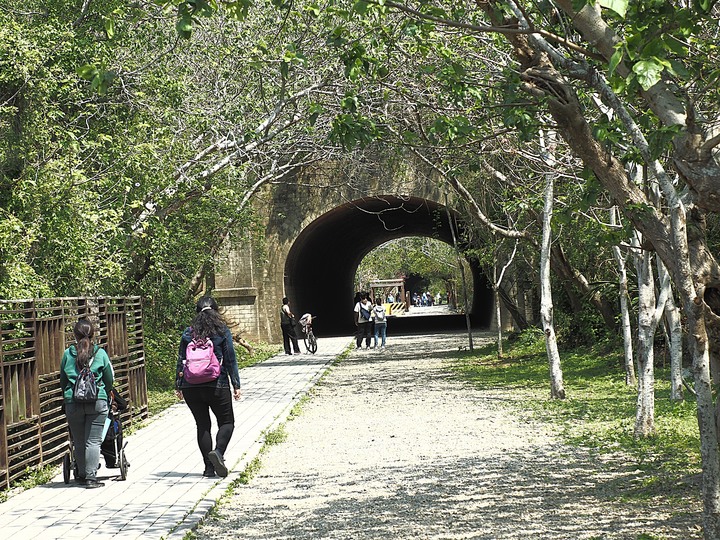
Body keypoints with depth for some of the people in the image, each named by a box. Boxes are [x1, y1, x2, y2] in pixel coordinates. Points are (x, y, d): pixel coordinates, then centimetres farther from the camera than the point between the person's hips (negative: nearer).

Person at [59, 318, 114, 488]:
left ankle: (81, 474, 20)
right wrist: (104, 393, 27)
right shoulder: (100, 353, 1)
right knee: (93, 441, 0)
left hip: (72, 402, 1)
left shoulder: (67, 354, 5)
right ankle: (91, 477, -4)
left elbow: (63, 381, 12)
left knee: (78, 441, 11)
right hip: (97, 402, -1)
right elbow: (110, 379, 9)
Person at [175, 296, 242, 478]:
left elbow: (181, 361, 6)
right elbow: (230, 360, -1)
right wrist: (236, 385, 3)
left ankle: (209, 467, 7)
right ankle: (218, 451, -18)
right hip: (217, 386, -3)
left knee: (202, 425, 10)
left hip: (191, 387, 3)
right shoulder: (222, 331, -1)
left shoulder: (187, 333, 5)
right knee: (227, 422, 9)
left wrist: (178, 385, 14)